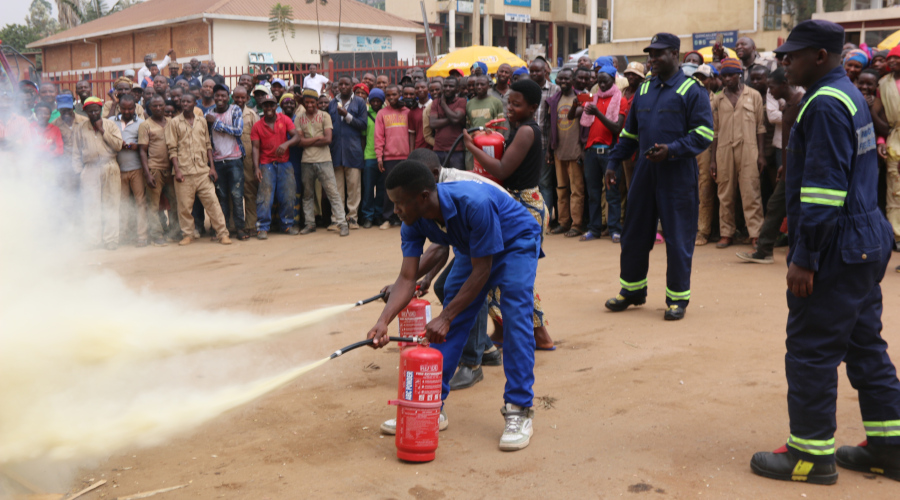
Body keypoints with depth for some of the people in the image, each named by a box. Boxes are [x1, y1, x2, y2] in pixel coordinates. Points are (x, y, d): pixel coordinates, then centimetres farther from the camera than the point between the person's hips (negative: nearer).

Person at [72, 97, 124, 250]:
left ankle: (111, 239, 3)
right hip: (90, 170, 0)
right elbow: (76, 153, 11)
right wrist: (79, 171, 2)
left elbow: (118, 145, -2)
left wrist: (103, 130, -6)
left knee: (111, 205, -1)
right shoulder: (80, 129, 11)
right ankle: (92, 240, -1)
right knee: (91, 206, -4)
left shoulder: (110, 125, 10)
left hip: (110, 169, 0)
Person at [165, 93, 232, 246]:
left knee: (212, 202, -2)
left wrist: (212, 167, 5)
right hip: (184, 171, -2)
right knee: (184, 205, 2)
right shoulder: (174, 123, 4)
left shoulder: (202, 122, 13)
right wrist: (177, 170, -10)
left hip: (203, 170, 2)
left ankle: (222, 233, 2)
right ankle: (188, 234, 15)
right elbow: (172, 148, 0)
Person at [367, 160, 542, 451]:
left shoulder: (475, 203, -41)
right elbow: (407, 277, -20)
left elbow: (481, 271, -34)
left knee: (516, 320, -21)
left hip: (516, 244, -6)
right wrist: (384, 321, -35)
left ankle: (519, 411, -14)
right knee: (451, 327, -1)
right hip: (472, 249, 6)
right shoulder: (414, 222, -21)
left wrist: (445, 318, -34)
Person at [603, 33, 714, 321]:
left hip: (677, 174, -6)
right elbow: (629, 132, 19)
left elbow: (703, 134, -11)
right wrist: (614, 163, 13)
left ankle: (677, 298, 11)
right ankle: (632, 290, 25)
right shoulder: (644, 89, 14)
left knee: (677, 237, 0)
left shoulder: (692, 90, -5)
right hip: (645, 170, 6)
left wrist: (671, 150, -22)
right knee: (634, 234, 10)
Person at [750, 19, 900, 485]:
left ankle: (812, 453, 7)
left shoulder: (825, 104, -17)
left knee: (811, 350, -2)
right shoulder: (850, 95, 15)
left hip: (837, 249, -10)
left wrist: (804, 257, -21)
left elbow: (824, 189, -24)